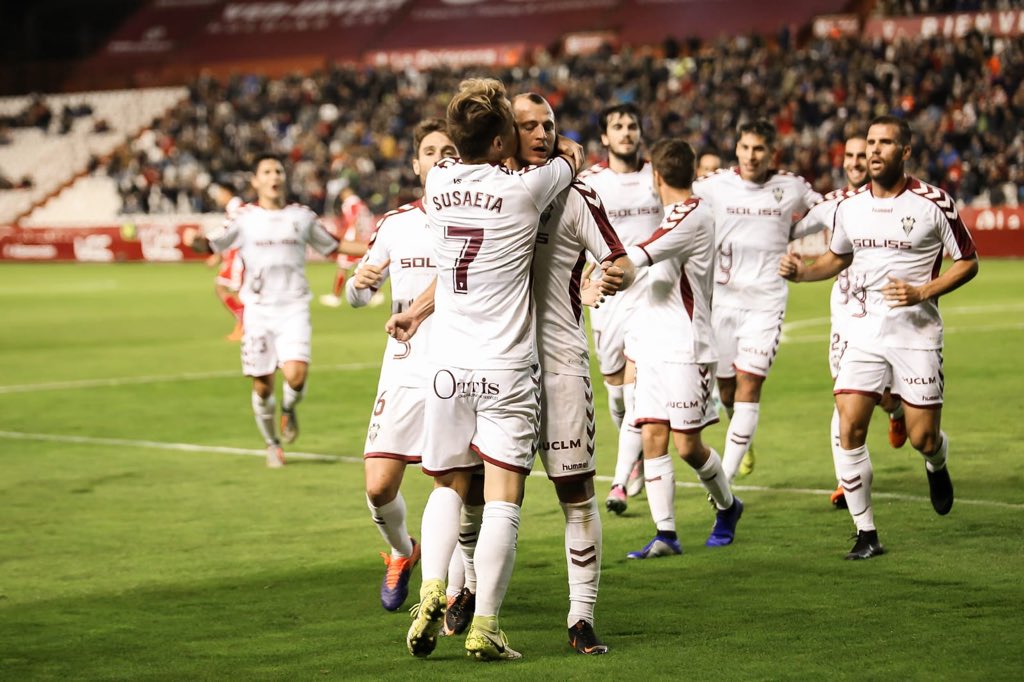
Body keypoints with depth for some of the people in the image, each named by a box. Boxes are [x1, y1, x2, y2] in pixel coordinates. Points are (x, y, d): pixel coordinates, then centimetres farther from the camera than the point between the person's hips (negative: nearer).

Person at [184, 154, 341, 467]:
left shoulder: (302, 216, 7)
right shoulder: (245, 218, 3)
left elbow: (331, 246, 19)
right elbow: (212, 244, -3)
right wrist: (195, 240, -26)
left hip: (293, 308, 0)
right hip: (258, 310, 0)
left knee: (296, 374, -21)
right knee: (262, 384, 2)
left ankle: (288, 409, 15)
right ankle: (272, 445, 25)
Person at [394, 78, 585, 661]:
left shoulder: (439, 181, 1)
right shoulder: (525, 187, -11)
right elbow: (575, 156, 12)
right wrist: (566, 151, 33)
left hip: (448, 366, 5)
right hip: (507, 370, -5)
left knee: (449, 487, 19)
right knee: (503, 499, -1)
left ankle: (432, 594, 1)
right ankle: (484, 627, -3)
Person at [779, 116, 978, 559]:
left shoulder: (934, 204, -8)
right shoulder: (850, 206, 5)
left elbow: (968, 262, -1)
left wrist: (922, 292, -15)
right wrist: (802, 271, 1)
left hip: (916, 335, -3)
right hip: (863, 334, 3)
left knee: (923, 438, 0)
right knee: (848, 430, -9)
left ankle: (937, 467, 39)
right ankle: (866, 534, 3)